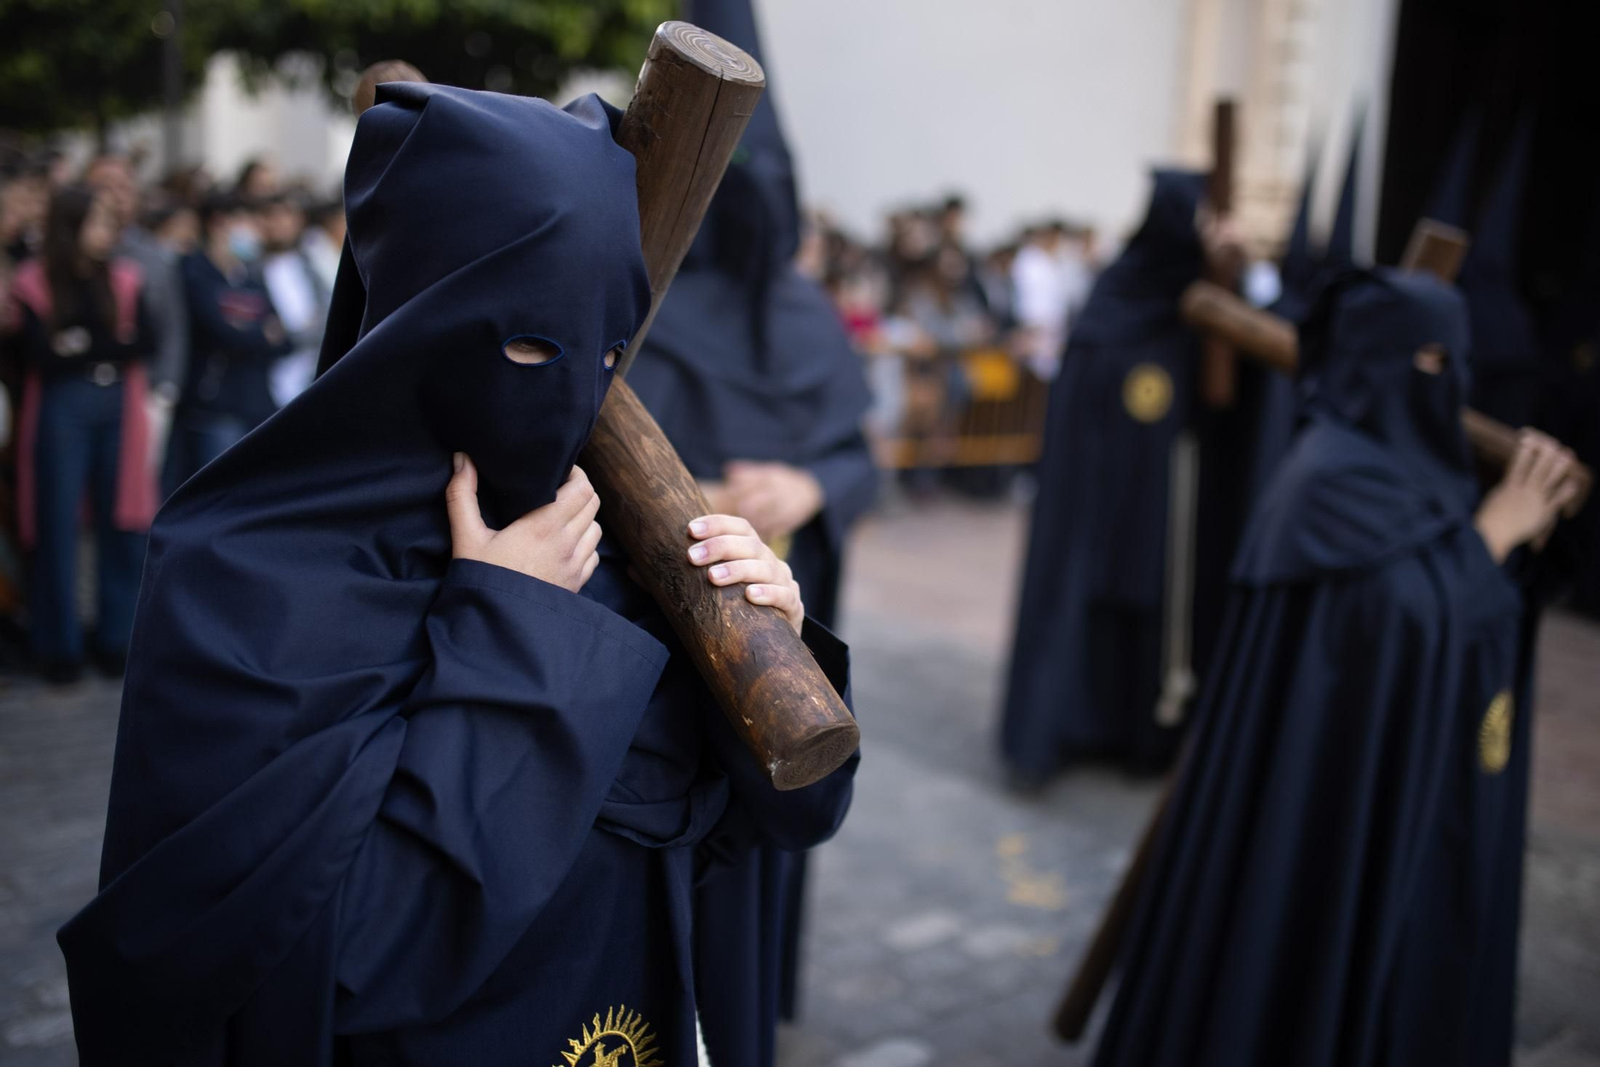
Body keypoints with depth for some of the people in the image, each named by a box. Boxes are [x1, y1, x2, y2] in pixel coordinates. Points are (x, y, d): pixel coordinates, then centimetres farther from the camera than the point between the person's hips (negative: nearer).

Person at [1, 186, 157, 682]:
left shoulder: (124, 278, 7)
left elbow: (146, 343, -2)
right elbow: (40, 356, -10)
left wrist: (84, 346, -9)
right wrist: (112, 348, -8)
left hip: (119, 408, 3)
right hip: (61, 412, -2)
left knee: (122, 523, 3)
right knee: (58, 527, 1)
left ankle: (117, 639, 14)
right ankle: (60, 646, 11)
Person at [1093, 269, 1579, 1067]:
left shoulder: (1401, 463, 8)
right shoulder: (1334, 477, -20)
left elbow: (1471, 606, 13)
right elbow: (1412, 608, -29)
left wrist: (1521, 527, -4)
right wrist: (1493, 528, -16)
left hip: (1408, 776, 9)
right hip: (1340, 784, -9)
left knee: (1394, 952, 20)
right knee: (1328, 956, 5)